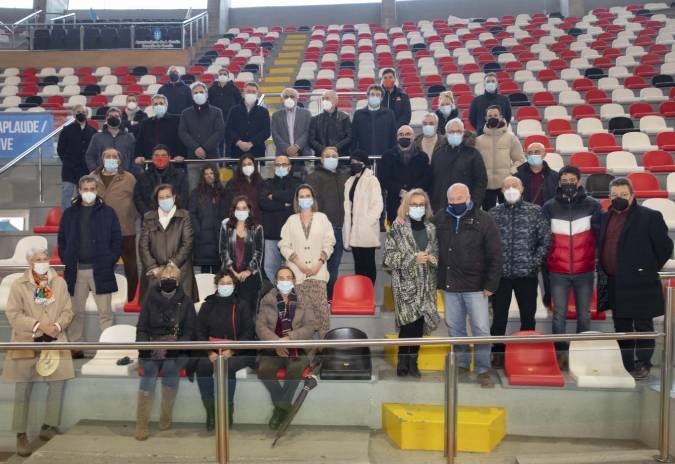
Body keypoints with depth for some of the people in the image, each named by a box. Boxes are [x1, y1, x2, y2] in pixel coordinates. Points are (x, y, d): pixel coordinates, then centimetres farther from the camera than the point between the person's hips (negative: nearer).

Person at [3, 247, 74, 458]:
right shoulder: (19, 285, -2)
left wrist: (57, 326, -13)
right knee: (23, 389, 2)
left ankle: (49, 426, 18)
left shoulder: (59, 283, 4)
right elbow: (13, 314, -7)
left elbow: (68, 311, 5)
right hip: (26, 343, -2)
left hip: (54, 341, 2)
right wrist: (38, 325, -15)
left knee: (58, 382, 0)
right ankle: (21, 435, 13)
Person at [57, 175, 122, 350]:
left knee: (105, 311, 0)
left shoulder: (108, 212, 4)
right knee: (76, 311, 8)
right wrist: (67, 261, 1)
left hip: (101, 270, -2)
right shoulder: (69, 214, 11)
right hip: (76, 270, 2)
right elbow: (62, 240, 12)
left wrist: (110, 261, -6)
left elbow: (117, 239, 3)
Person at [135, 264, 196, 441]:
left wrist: (173, 347, -16)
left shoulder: (185, 300, 5)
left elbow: (190, 332, 1)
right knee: (149, 370, -28)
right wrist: (144, 346, -12)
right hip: (152, 347, 1)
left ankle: (166, 419, -18)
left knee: (170, 365, -32)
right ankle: (141, 425, -28)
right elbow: (142, 329, 8)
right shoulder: (150, 299, 8)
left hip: (177, 351, -1)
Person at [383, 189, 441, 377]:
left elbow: (437, 253, 18)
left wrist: (433, 258, -5)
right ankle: (403, 363, 5)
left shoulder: (431, 228, 10)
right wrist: (413, 258, -17)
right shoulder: (397, 227, -3)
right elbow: (389, 256, -7)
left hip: (426, 284, 4)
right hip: (405, 284, -4)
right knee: (409, 322, -9)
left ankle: (412, 362, 20)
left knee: (420, 323, 7)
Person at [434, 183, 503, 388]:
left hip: (475, 286, -3)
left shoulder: (483, 220, -5)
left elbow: (495, 255, -5)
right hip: (449, 285, 3)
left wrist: (491, 285, -8)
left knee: (481, 329, -1)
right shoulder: (440, 218, 3)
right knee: (454, 327, 13)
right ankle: (461, 364, 28)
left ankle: (483, 370, 13)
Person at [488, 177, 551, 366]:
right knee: (499, 316, 7)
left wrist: (534, 263, -7)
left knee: (528, 316, 8)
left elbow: (546, 240, 1)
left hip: (527, 273, 0)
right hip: (500, 273, 1)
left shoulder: (535, 211, 2)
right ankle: (498, 354, 19)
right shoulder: (494, 213, 5)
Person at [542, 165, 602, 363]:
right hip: (558, 272, 0)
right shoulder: (549, 207, 1)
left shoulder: (592, 205, 0)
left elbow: (601, 236, 2)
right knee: (559, 315, 5)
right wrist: (545, 264, 3)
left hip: (585, 271, 0)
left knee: (584, 315, 9)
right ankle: (560, 353, 15)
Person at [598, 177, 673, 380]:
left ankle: (643, 365, 16)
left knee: (643, 326, 4)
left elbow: (665, 247, -5)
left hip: (640, 284, -6)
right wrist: (604, 272, 11)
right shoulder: (605, 218, 10)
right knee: (621, 327, 14)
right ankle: (626, 365, 26)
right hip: (614, 284, 6)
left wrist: (650, 270, -1)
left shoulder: (650, 217, -7)